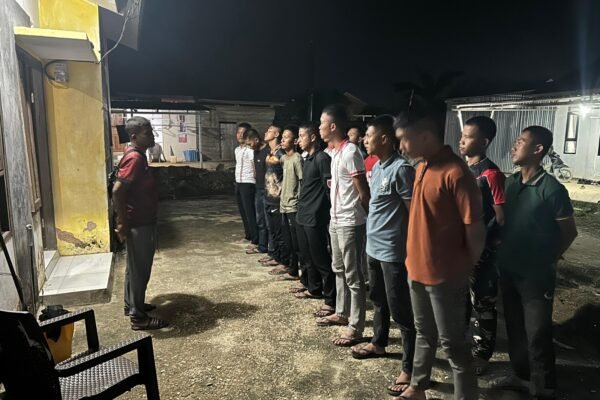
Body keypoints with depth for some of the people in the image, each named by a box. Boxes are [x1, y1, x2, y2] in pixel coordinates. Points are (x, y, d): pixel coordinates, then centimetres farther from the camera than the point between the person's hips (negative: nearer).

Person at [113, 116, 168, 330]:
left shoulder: (137, 155, 11)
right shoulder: (135, 158, -20)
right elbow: (117, 191, -27)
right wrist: (122, 223, -21)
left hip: (142, 221, 10)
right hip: (138, 224, -10)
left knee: (135, 267, 20)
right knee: (140, 269, -1)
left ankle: (132, 304, 35)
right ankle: (138, 317, 10)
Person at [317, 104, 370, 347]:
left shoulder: (350, 153, -19)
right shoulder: (336, 152, 10)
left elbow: (363, 191, -17)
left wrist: (368, 218, -9)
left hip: (350, 223, -10)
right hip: (336, 220, 10)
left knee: (354, 276, 1)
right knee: (339, 270, 20)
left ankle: (355, 327, 12)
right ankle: (342, 313, 36)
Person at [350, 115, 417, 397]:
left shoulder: (401, 169, -19)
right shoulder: (377, 167, 9)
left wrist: (410, 247, -14)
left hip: (393, 250, -9)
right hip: (374, 246, 9)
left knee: (400, 310, 1)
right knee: (378, 299, 24)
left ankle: (410, 368, 14)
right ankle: (378, 343, 44)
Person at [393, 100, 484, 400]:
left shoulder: (455, 174, -23)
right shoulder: (422, 167, 5)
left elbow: (475, 231, -19)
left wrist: (464, 270, -4)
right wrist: (413, 256, 13)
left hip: (444, 275, -8)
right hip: (416, 268, 8)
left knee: (453, 344, 8)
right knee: (424, 334, 23)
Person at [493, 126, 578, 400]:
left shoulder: (552, 189, -16)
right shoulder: (509, 183, 2)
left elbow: (569, 232, -6)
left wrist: (548, 261, 1)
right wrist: (503, 256, 7)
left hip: (536, 274, -6)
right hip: (508, 270, 6)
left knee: (537, 334, 5)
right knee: (514, 327, 18)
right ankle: (522, 375, 38)